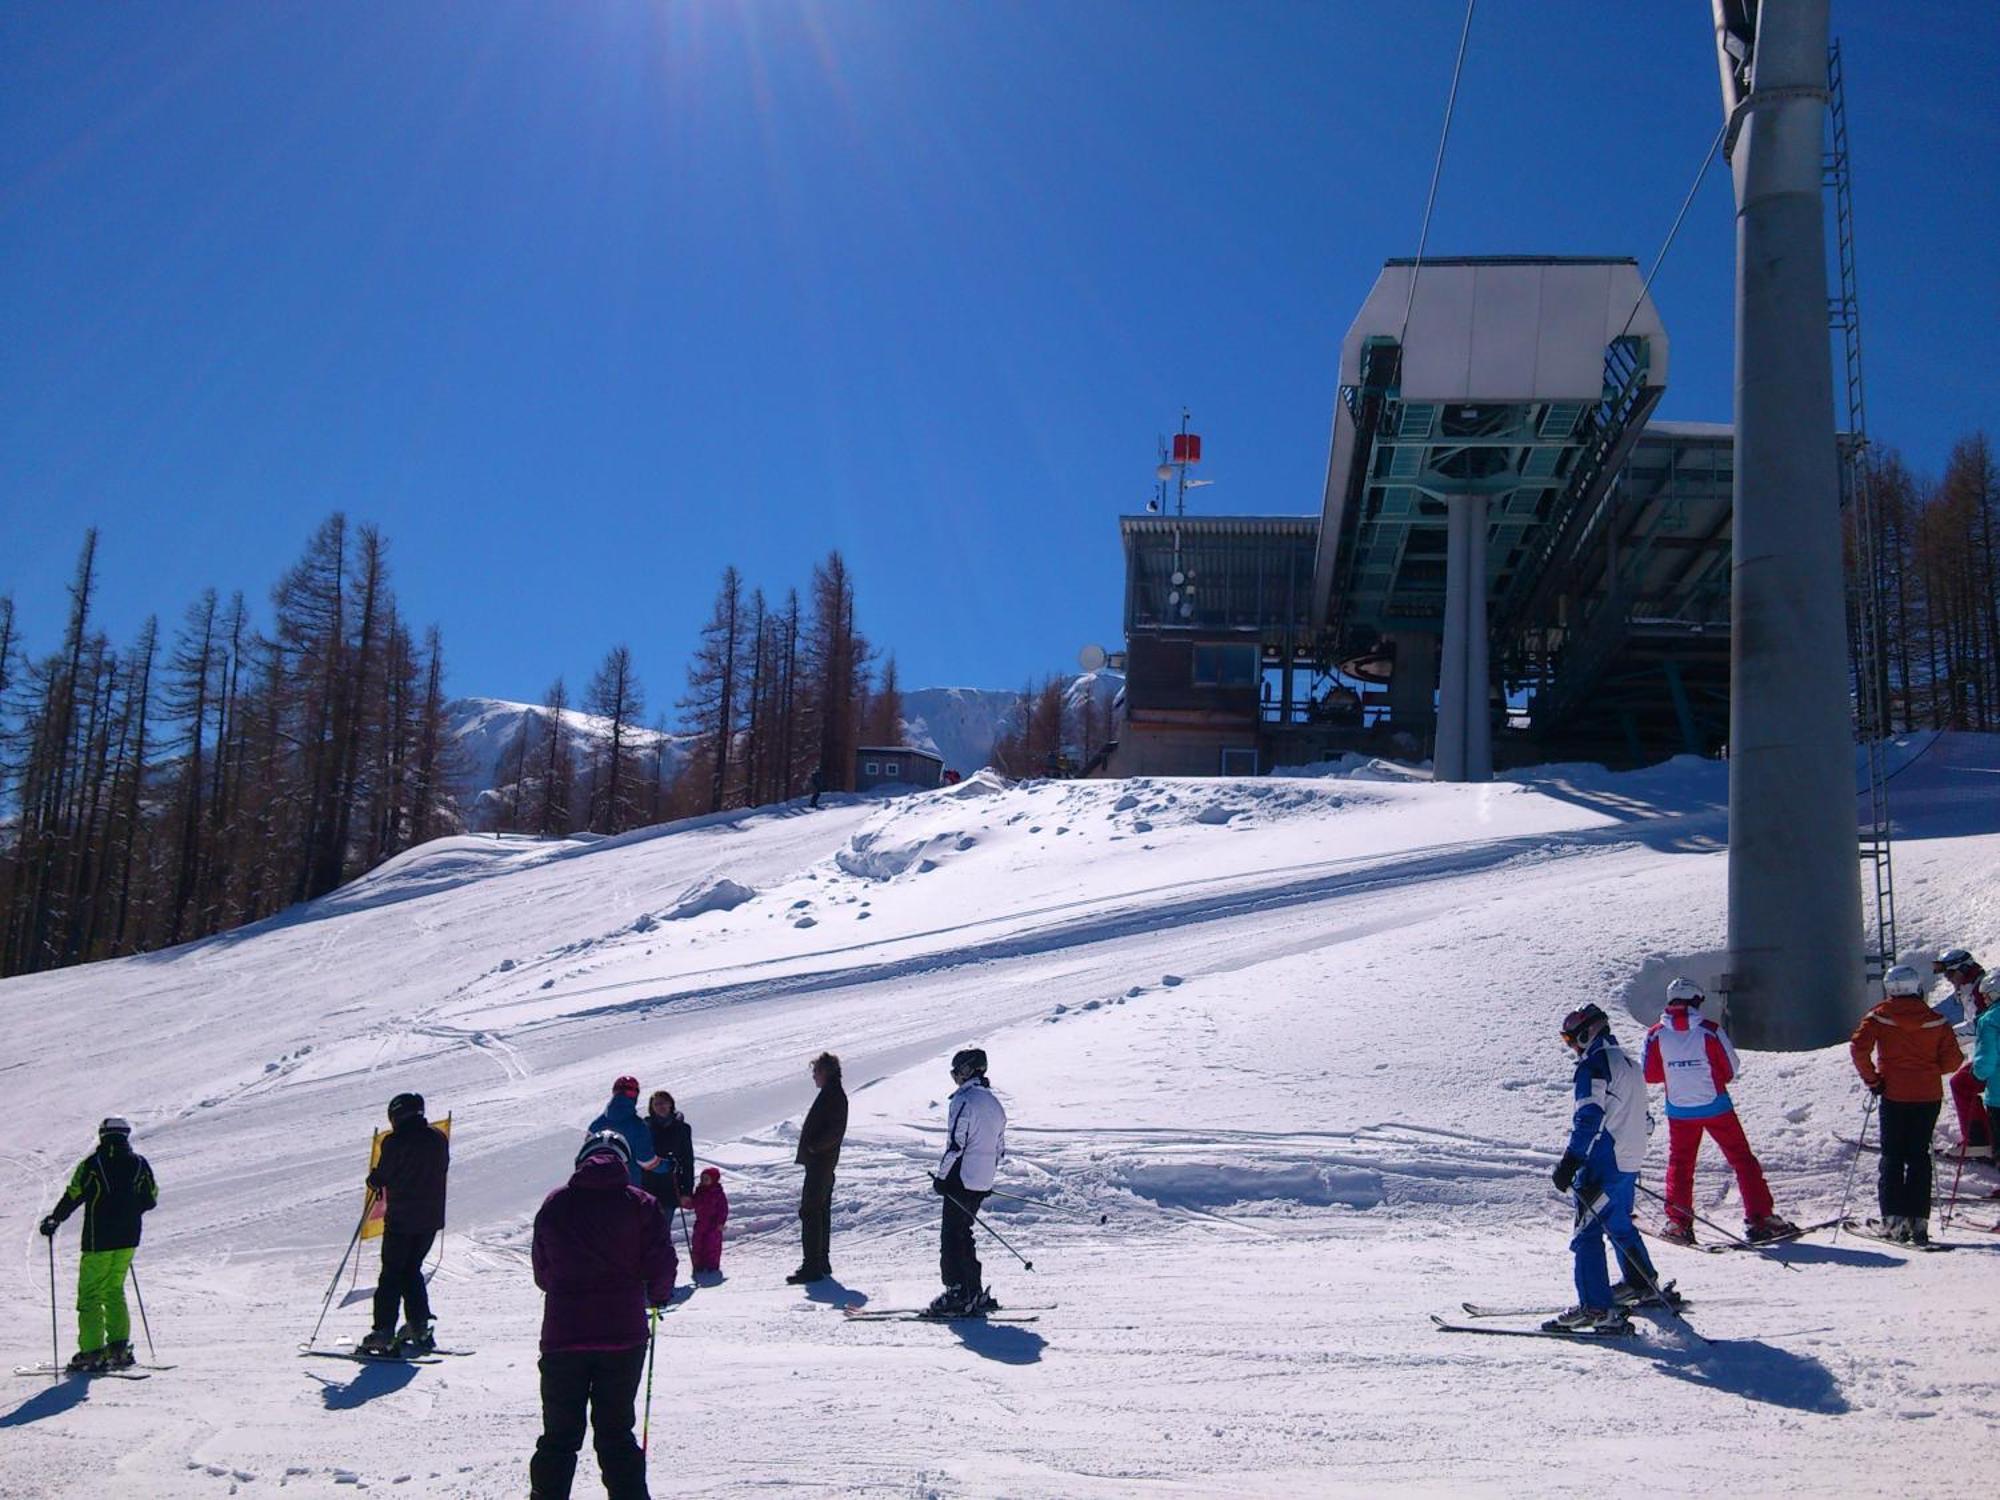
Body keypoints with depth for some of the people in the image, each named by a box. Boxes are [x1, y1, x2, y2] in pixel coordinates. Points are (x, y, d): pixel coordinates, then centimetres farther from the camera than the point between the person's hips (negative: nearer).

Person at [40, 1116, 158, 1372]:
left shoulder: (92, 1164, -8)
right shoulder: (139, 1164, 3)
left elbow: (73, 1196, -9)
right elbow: (151, 1200, 7)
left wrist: (54, 1220, 7)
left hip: (98, 1240, -4)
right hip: (128, 1239, 4)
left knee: (90, 1294, 2)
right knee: (114, 1291, 17)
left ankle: (91, 1353, -4)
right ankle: (119, 1347, 11)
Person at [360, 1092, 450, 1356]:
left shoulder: (395, 1141, -13)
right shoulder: (438, 1138, 3)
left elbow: (381, 1176, -6)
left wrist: (374, 1182, 16)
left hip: (401, 1218, -6)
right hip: (431, 1217, 6)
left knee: (391, 1274, 2)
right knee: (412, 1270, 19)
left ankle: (384, 1334, -2)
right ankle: (420, 1328, 16)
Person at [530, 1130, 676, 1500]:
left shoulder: (555, 1204, 4)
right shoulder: (641, 1204, -1)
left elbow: (541, 1273, 11)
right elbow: (662, 1267, -5)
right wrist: (658, 1297, 16)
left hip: (563, 1334, 1)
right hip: (623, 1335, -1)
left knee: (559, 1435, 12)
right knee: (616, 1432, 10)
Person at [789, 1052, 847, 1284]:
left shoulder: (833, 1095, -15)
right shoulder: (834, 1094, 17)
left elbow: (835, 1130, -24)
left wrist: (814, 1147, -20)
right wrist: (813, 1146, 15)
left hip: (819, 1162, -11)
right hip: (824, 1163, 11)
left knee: (810, 1212, -11)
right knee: (821, 1211, 16)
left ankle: (811, 1266, -11)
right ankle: (822, 1261, 24)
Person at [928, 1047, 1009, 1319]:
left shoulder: (964, 1100, -14)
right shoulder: (995, 1103, 14)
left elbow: (955, 1144, -18)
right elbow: (1000, 1149, 18)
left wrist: (941, 1177, -10)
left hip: (962, 1181, -9)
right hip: (983, 1183, 9)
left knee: (952, 1237, -3)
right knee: (963, 1235, 17)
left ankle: (957, 1294, -5)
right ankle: (975, 1294, 19)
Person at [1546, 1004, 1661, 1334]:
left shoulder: (1593, 1064, -13)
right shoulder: (1628, 1063, 17)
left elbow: (1588, 1118, -21)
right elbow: (1641, 1119, 24)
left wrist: (1569, 1163, -21)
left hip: (1603, 1164, -10)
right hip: (1630, 1163, 10)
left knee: (1587, 1233, -8)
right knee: (1619, 1224, 26)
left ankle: (1596, 1308, -13)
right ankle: (1643, 1284, 41)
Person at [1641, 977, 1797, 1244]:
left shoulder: (1656, 1034, -5)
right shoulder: (1710, 1030, -9)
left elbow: (1649, 1075, 0)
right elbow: (1731, 1069, -3)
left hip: (1679, 1110, 2)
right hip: (1715, 1107, -2)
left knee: (1679, 1163, 13)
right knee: (1742, 1159, 8)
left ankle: (1678, 1222, 7)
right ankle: (1760, 1218, 6)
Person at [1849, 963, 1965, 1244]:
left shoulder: (1879, 1017, -6)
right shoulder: (1936, 1021, -1)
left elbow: (1858, 1047, -17)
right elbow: (1952, 1061, -3)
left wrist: (1871, 1079, -6)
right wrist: (1929, 1068, 15)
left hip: (1894, 1095, -1)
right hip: (1929, 1096, 2)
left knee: (1892, 1157, 8)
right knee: (1919, 1156, 9)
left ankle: (1894, 1219, 1)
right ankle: (1918, 1221, 4)